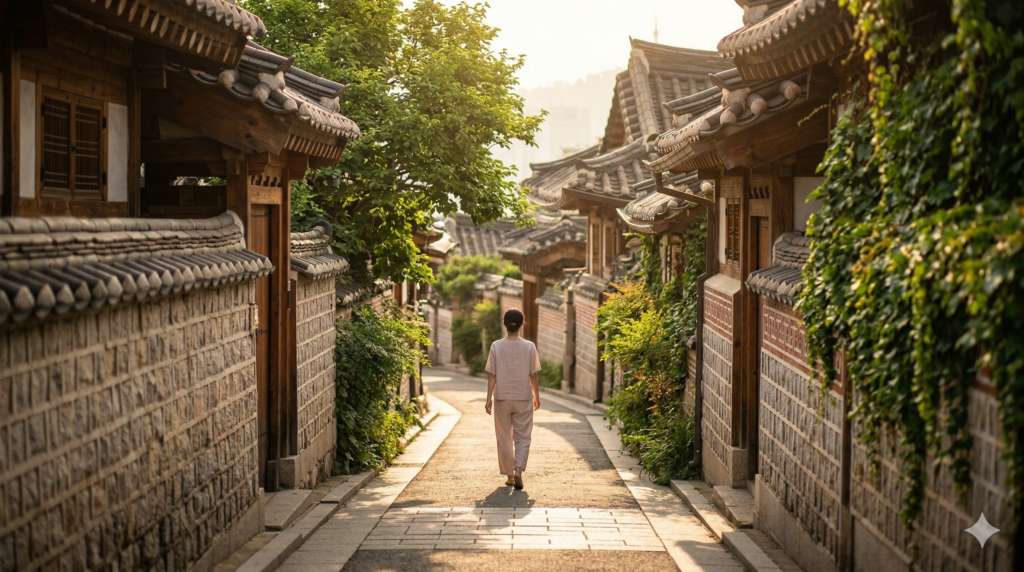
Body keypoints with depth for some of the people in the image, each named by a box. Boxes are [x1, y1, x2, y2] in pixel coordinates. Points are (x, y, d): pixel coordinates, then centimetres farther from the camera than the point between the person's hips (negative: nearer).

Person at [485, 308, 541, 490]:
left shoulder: (496, 346, -6)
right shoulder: (529, 347, -7)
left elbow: (492, 375, -6)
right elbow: (533, 375, -2)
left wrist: (489, 398, 0)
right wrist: (536, 396, 11)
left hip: (502, 399, 0)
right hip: (523, 399, 0)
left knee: (504, 439, 12)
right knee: (523, 437, 8)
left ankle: (509, 475, 17)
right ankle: (518, 470, -11)